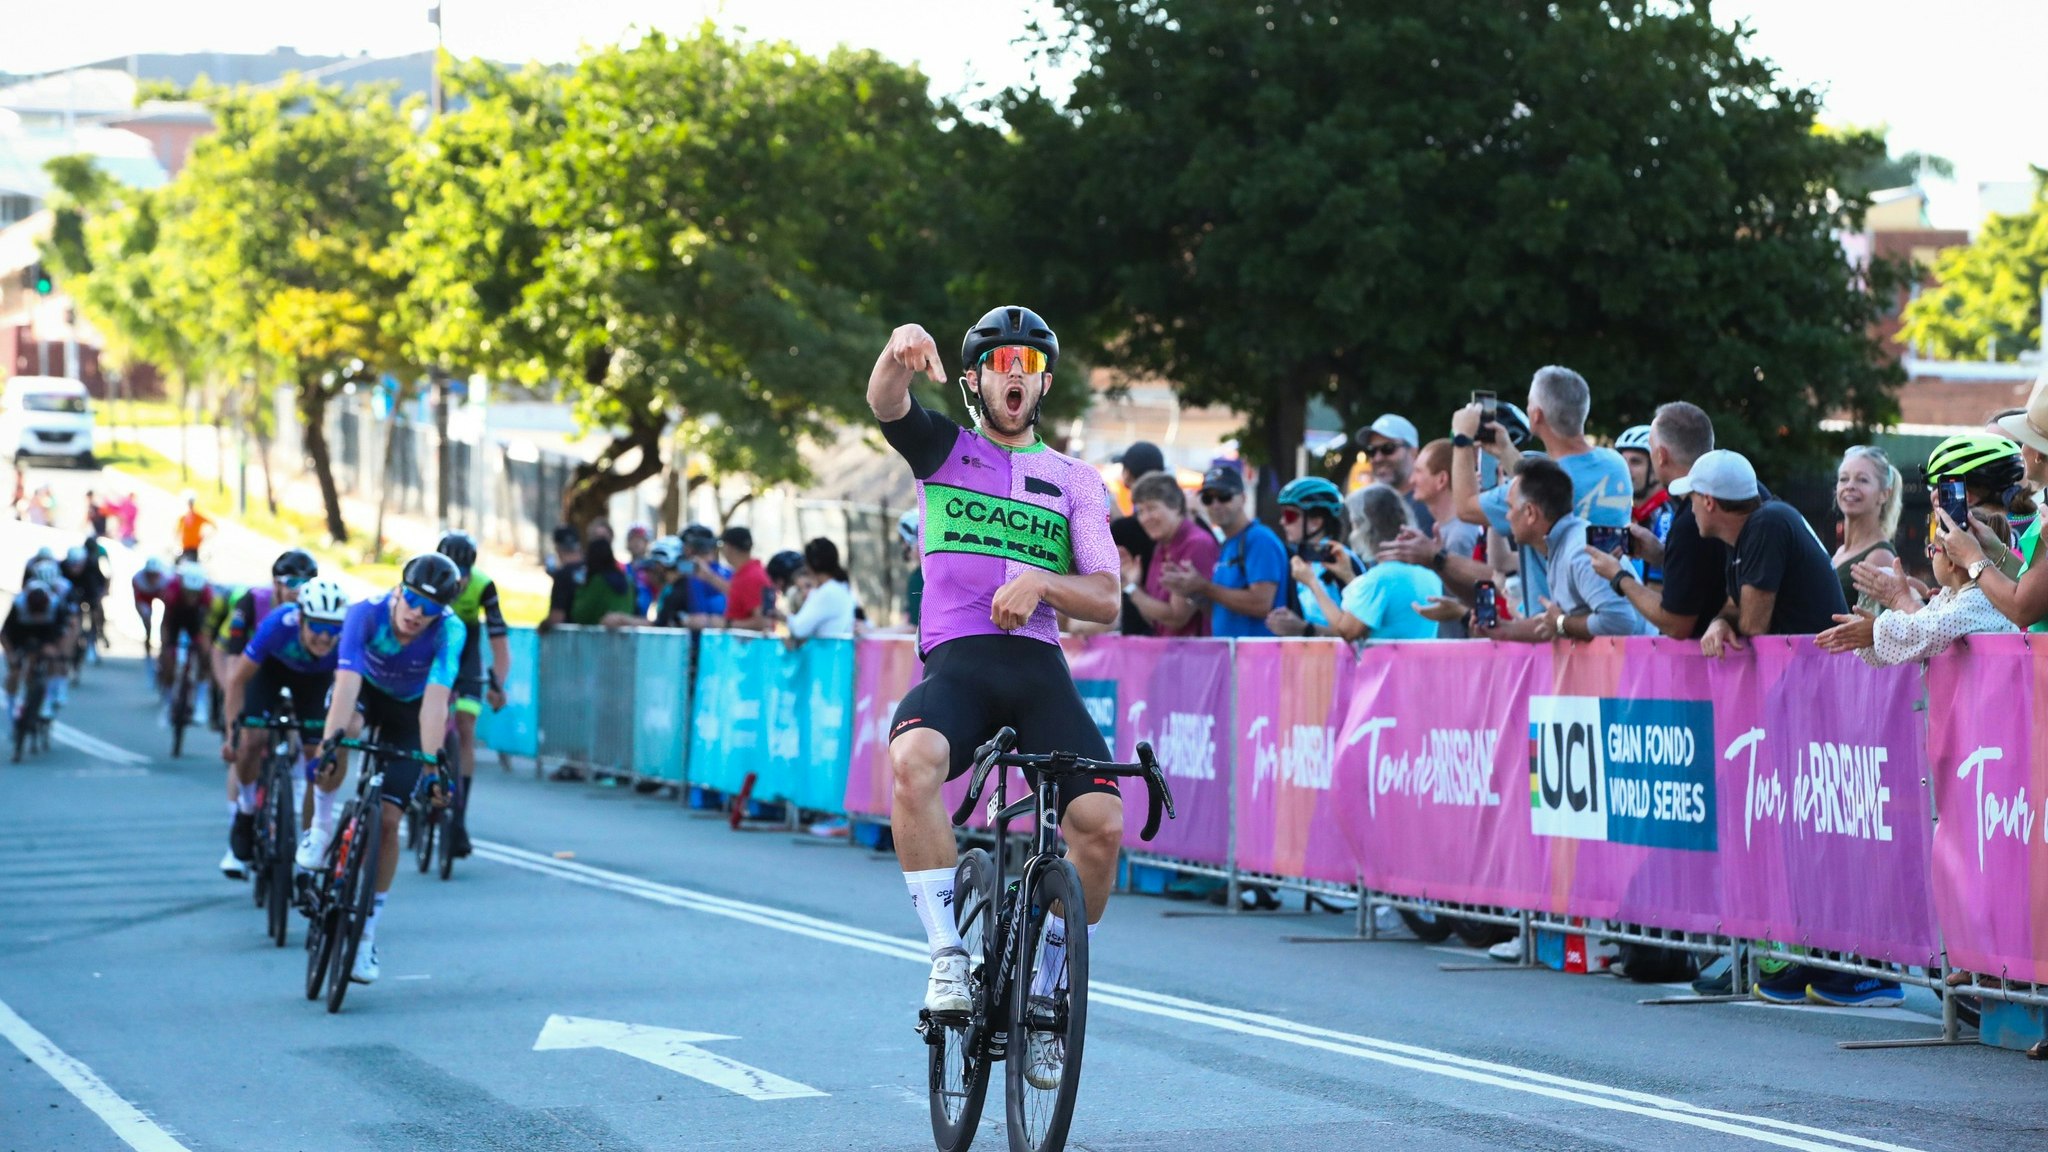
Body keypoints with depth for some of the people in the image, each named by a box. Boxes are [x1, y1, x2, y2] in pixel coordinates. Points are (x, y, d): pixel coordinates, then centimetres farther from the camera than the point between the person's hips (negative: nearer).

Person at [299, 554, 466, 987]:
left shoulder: (450, 631, -32)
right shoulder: (366, 614, -33)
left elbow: (435, 702, -40)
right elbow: (347, 684, -42)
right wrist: (331, 741, -55)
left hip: (409, 711, 0)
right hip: (366, 692, 0)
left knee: (387, 820, -9)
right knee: (341, 734, -38)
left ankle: (367, 932, 4)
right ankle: (321, 826, -12)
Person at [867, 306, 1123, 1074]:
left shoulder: (1075, 481, 17)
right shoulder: (943, 450, 15)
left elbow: (1105, 601, 8)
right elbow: (884, 402, -8)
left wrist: (1037, 581, -13)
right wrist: (898, 353, -32)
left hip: (1039, 668, 2)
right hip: (955, 662, -2)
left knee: (1101, 821, -21)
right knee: (913, 759, -37)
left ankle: (1044, 989, 2)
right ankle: (949, 955, -27)